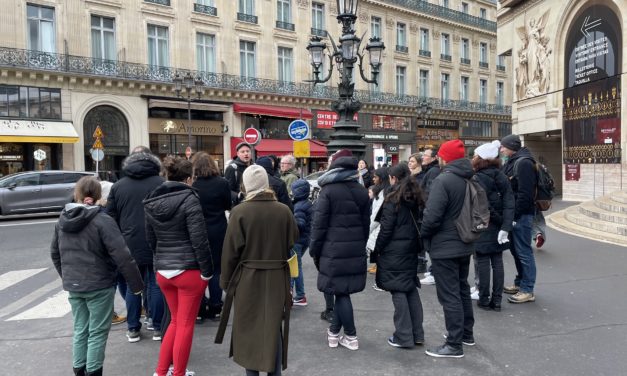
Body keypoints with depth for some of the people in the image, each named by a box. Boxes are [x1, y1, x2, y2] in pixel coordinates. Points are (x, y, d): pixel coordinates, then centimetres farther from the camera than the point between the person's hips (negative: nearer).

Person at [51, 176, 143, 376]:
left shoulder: (62, 220, 5)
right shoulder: (102, 220, -17)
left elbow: (54, 253, 16)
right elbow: (122, 256, -21)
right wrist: (136, 283, -14)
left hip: (73, 286, 6)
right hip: (99, 285, -6)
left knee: (80, 330, 18)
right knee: (97, 332, 5)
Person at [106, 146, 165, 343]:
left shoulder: (118, 186, 4)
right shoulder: (161, 183, -8)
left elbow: (111, 217, 7)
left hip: (130, 245, 3)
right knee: (156, 285, 7)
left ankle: (133, 329, 21)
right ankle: (157, 327, 15)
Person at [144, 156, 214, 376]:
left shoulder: (152, 202, 6)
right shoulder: (189, 199, -13)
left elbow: (151, 239, 14)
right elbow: (199, 239, -17)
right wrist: (207, 270, -10)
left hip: (162, 270, 6)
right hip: (189, 269, -6)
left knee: (176, 321, 22)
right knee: (186, 324, 8)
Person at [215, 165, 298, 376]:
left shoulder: (239, 211, -12)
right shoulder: (284, 211, -7)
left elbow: (230, 251, -9)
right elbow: (292, 242, 1)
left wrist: (226, 281, 1)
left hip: (247, 278, -1)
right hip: (276, 278, 2)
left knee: (249, 328, 14)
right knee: (273, 327, 13)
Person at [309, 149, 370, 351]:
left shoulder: (328, 191, -8)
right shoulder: (362, 191, 9)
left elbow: (319, 224, -9)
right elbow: (366, 223, 13)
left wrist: (314, 250, -1)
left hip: (334, 250, -5)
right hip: (356, 250, 6)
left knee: (340, 292, 4)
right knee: (342, 290, 14)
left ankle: (351, 337, 10)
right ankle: (334, 331, 26)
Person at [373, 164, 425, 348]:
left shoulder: (393, 199, -12)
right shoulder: (416, 198, 8)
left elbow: (386, 229, -13)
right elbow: (419, 223, 11)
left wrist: (377, 249, -3)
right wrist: (416, 245, 16)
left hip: (393, 251, -7)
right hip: (411, 250, 7)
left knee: (398, 291, -1)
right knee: (411, 288, 14)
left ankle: (403, 337, 4)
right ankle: (417, 334, 20)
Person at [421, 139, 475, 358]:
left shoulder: (443, 180, -21)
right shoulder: (469, 180, 8)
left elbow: (432, 217, -25)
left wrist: (422, 234, -7)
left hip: (444, 246, -9)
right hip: (464, 244, 9)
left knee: (449, 295, -1)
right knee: (462, 289, 21)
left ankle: (454, 345, 7)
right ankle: (467, 333, 34)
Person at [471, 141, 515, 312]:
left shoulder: (478, 179, -14)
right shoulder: (501, 176, 4)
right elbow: (509, 202, -4)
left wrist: (500, 220, -8)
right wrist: (505, 225, -9)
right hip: (497, 227, 6)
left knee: (483, 263, 3)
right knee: (497, 262, 10)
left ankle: (484, 300, 11)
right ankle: (496, 300, 17)